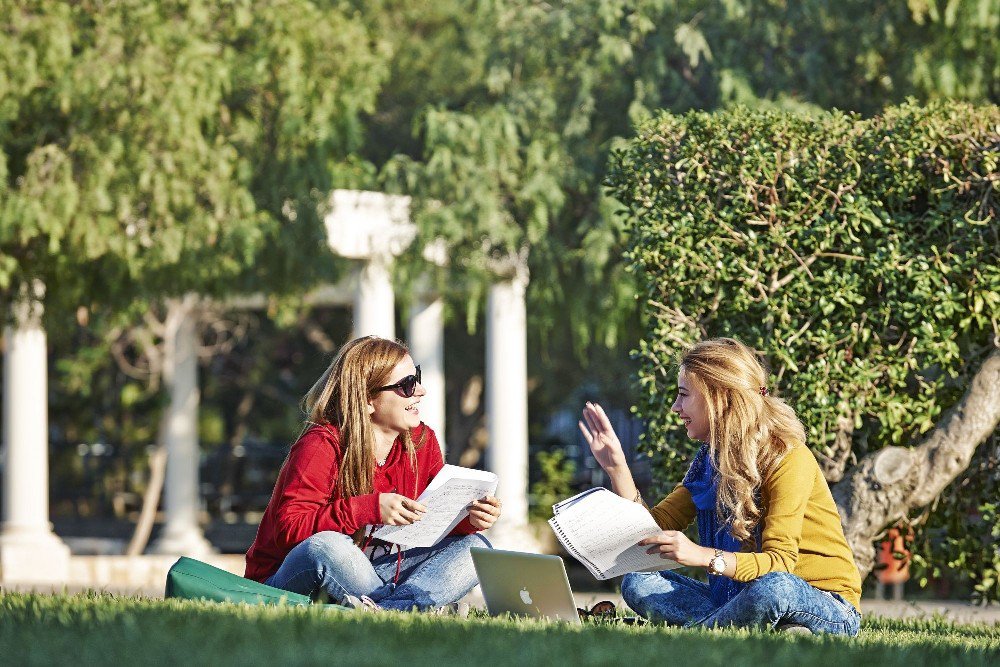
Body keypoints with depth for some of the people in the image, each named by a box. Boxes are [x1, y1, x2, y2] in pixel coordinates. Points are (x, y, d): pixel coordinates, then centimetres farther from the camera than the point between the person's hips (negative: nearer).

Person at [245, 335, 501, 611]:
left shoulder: (422, 442, 2)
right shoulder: (321, 446, -17)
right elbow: (288, 527, -26)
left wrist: (467, 519, -18)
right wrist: (370, 509, -35)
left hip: (376, 573, 6)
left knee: (473, 547, -10)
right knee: (325, 546, -40)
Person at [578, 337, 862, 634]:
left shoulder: (787, 457, -16)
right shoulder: (710, 459, 9)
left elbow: (779, 563, -25)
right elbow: (652, 527, 7)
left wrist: (703, 556, -39)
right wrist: (616, 467, -3)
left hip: (827, 609, -8)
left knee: (773, 588, -42)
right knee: (638, 583, -9)